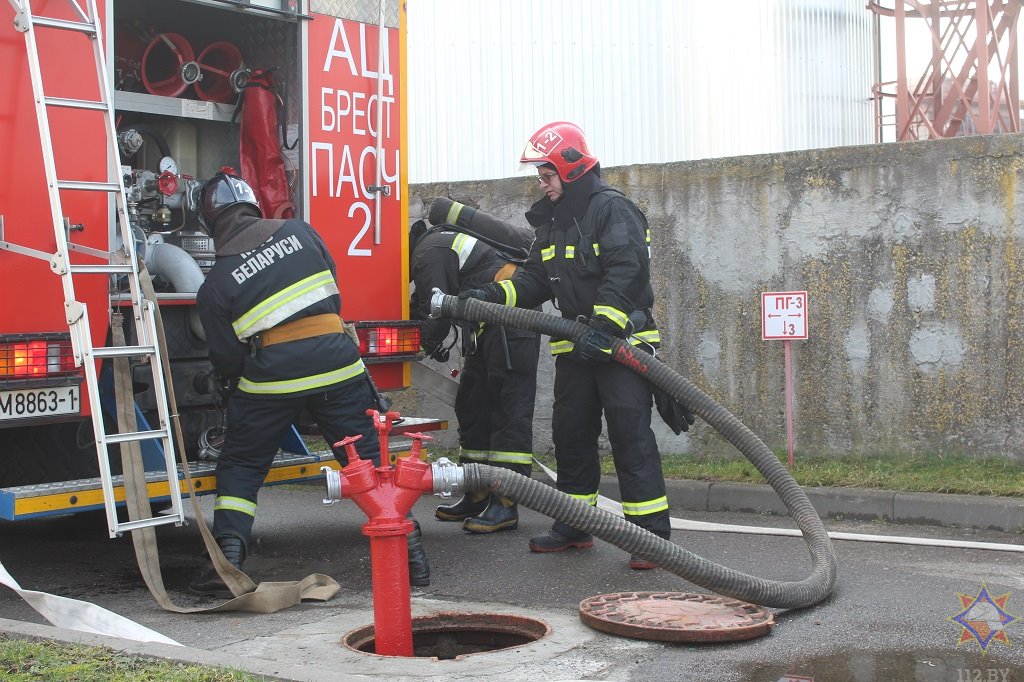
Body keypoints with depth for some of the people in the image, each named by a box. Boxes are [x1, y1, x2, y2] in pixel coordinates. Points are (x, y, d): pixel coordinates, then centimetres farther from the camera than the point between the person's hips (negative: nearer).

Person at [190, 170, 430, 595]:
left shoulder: (215, 284, 3)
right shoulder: (299, 231, 9)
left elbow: (227, 359, 6)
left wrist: (229, 379, 28)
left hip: (271, 374, -2)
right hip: (336, 361, 2)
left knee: (240, 466, 14)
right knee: (368, 457, 8)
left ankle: (229, 557, 4)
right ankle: (409, 548, 5)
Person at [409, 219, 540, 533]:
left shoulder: (428, 252, -8)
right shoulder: (440, 241, 24)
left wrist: (431, 343, 6)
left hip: (509, 326, -11)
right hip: (491, 331, 11)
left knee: (509, 410, -12)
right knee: (473, 407, 13)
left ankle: (505, 505, -14)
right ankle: (478, 497, 19)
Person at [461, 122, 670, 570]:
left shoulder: (612, 210, -11)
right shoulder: (551, 221, 16)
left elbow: (626, 272, -22)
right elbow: (536, 278, 15)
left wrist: (602, 327, -29)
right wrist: (493, 295, -1)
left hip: (620, 342, -9)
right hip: (575, 347, 9)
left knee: (631, 435, -11)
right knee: (570, 433, 12)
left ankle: (652, 533, -9)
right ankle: (575, 526, 24)